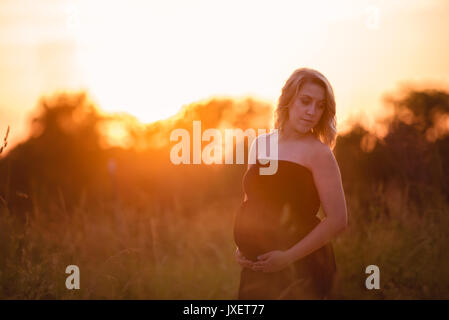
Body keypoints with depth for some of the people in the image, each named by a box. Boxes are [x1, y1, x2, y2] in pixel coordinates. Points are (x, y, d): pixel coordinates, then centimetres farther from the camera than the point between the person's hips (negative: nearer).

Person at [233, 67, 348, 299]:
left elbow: (337, 220, -15)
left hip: (301, 270, -5)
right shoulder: (260, 144, 8)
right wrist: (241, 247, 6)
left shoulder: (318, 153, -9)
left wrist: (288, 257, -17)